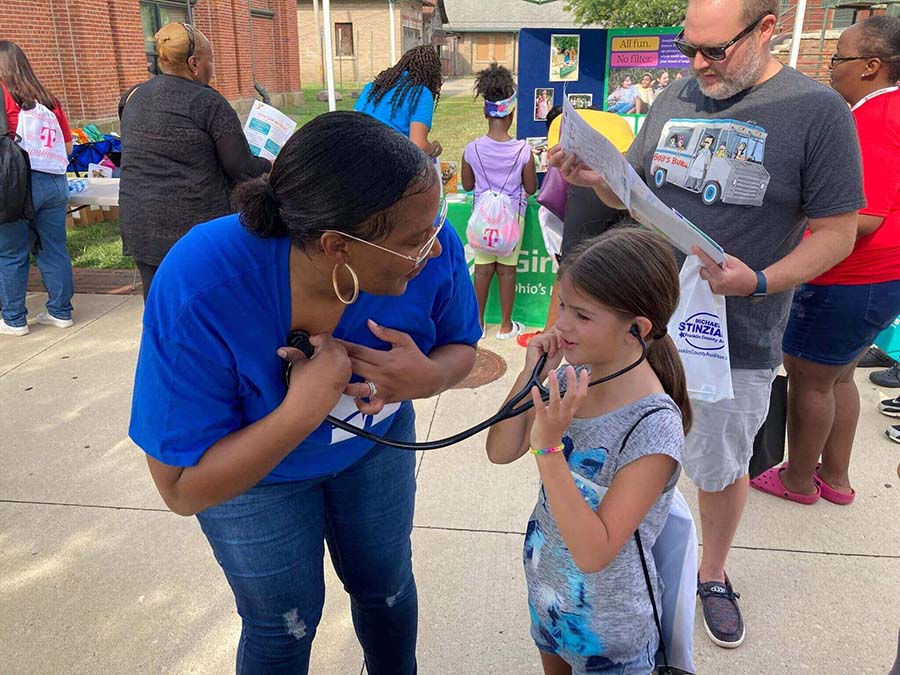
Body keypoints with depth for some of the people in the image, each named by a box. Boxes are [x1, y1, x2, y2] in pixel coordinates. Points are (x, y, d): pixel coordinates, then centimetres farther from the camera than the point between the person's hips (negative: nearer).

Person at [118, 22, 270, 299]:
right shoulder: (209, 103, -10)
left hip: (139, 224, 6)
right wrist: (270, 166, 11)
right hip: (197, 224, -6)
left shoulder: (133, 98, 10)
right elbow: (242, 170, -9)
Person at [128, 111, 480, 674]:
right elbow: (184, 490, -30)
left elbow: (461, 349, -10)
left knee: (386, 584, 23)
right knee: (285, 624, 15)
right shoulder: (198, 291, -39)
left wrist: (425, 377, -33)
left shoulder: (432, 248, -30)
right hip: (250, 464, -2)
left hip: (376, 440, 3)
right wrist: (302, 410, -44)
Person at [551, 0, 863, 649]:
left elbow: (837, 232, -9)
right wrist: (595, 176, -12)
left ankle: (714, 574, 42)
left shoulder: (818, 111, -11)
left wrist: (761, 283, -26)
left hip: (737, 341, -3)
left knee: (722, 468, 15)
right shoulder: (676, 97, 4)